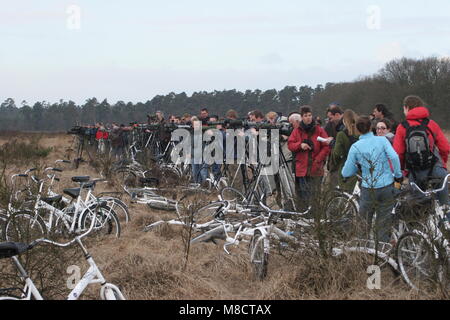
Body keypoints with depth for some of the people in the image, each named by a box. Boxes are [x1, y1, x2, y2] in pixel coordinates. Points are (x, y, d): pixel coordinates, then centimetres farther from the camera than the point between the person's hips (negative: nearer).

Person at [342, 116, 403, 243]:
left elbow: (346, 173, -2)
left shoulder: (355, 147, -4)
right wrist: (398, 175, -3)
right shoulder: (382, 140, -3)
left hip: (368, 189, -1)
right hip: (387, 187, 1)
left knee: (364, 221, 14)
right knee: (384, 222, 11)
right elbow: (394, 157, -16)